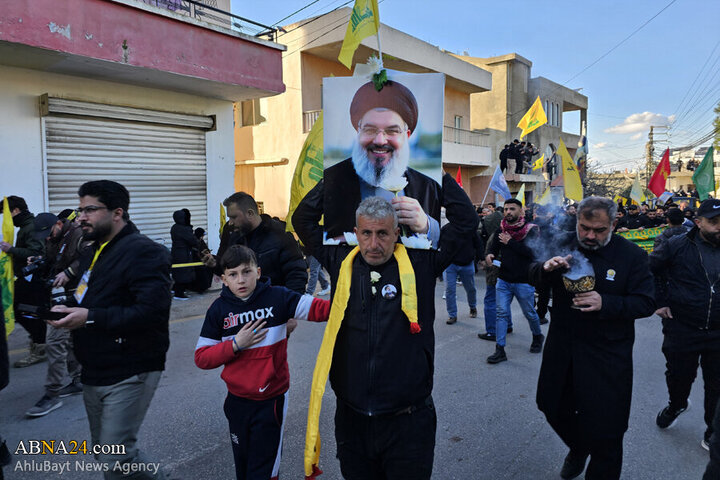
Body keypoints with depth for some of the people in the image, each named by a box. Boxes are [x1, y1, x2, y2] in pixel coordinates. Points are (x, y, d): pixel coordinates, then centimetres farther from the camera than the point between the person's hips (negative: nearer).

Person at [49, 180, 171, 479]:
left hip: (129, 374, -10)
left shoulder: (143, 252, -18)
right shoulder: (96, 251, 14)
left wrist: (90, 318, -28)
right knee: (104, 453, 19)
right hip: (95, 373, 10)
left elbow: (153, 311, -29)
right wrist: (70, 309, -1)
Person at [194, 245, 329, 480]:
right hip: (237, 400, 3)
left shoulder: (277, 297, -12)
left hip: (271, 400, -3)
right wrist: (236, 344, -17)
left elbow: (318, 308, -21)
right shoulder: (219, 308, -5)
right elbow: (201, 358, -4)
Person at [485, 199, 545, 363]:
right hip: (503, 280, 3)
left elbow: (532, 251, -21)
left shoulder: (530, 230, -9)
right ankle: (500, 350, 3)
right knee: (502, 313, -1)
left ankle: (537, 336, 43)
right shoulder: (501, 229, 5)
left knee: (529, 313, 14)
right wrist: (490, 255, -17)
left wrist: (510, 242, -21)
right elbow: (493, 248, 7)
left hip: (524, 281, -3)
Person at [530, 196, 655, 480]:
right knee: (553, 407, 19)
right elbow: (533, 277, 0)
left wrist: (605, 303, -28)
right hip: (562, 347, 4)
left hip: (607, 356, -3)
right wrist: (546, 268, -23)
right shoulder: (564, 244, -1)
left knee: (603, 425, 5)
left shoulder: (631, 254, -9)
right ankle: (578, 448, 50)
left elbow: (646, 302, -11)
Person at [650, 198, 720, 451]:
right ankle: (676, 405, 44)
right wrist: (659, 302, -4)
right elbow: (649, 269, 1)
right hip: (682, 328, -2)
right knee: (678, 376, 14)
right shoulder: (677, 245, -8)